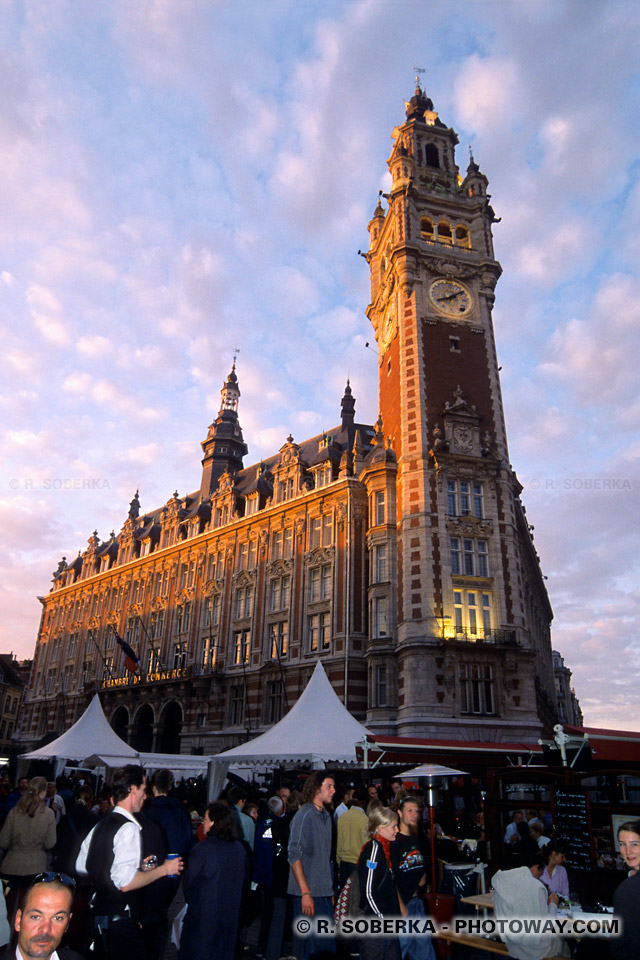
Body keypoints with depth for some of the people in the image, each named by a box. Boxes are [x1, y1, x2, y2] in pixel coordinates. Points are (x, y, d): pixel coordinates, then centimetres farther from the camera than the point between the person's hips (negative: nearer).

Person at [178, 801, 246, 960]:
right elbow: (241, 880, 8)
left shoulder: (202, 849, -22)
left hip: (203, 911, -5)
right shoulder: (239, 848, -4)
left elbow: (189, 881, -10)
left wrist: (189, 900, 9)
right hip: (230, 911, 5)